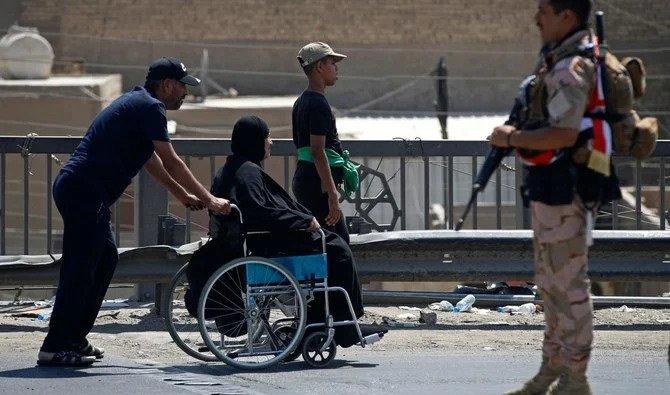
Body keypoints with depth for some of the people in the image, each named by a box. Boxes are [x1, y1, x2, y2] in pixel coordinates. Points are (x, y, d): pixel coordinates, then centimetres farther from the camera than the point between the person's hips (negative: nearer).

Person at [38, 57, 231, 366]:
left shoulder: (137, 103, 22)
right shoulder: (150, 108, -10)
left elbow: (151, 159, 31)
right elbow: (171, 163, -11)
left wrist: (183, 195, 35)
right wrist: (209, 200, -4)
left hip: (77, 188, 11)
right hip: (84, 192, -11)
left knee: (106, 260, 17)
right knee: (80, 269, -9)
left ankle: (74, 339, 19)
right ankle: (55, 348, -9)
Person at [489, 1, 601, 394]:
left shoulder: (571, 68, -18)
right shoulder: (559, 60, 14)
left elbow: (564, 133, -28)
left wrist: (513, 137, -16)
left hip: (563, 189, -11)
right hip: (551, 189, 11)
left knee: (568, 284, -5)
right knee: (552, 283, 17)